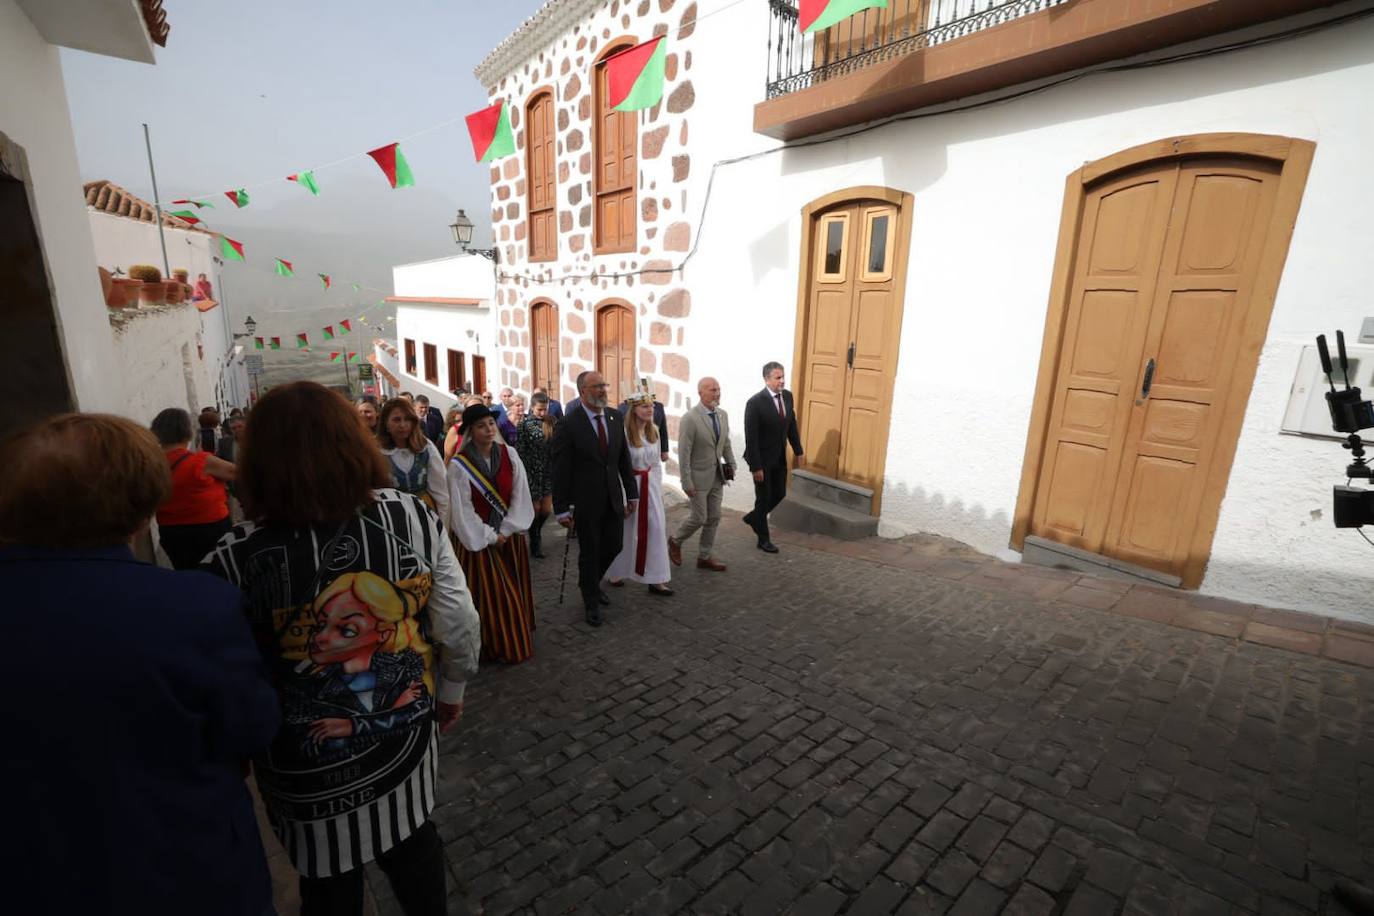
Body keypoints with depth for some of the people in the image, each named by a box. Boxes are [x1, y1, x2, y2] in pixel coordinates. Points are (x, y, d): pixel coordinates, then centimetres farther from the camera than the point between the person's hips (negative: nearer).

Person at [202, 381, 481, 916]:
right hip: (404, 735, 2)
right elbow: (459, 625, -12)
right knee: (414, 844, 29)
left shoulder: (237, 560, -24)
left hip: (309, 768, -1)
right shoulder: (414, 518, -19)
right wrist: (451, 689, 7)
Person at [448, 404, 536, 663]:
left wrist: (506, 530, -10)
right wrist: (490, 537, -10)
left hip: (510, 535, 4)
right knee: (489, 594, 4)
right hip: (480, 539, -4)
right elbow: (462, 510, -11)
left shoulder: (509, 454, -3)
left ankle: (518, 641, 31)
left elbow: (520, 495, -4)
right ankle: (496, 646, 21)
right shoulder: (459, 465, -13)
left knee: (515, 591, 13)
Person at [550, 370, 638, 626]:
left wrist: (632, 493, 7)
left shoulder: (615, 417, 2)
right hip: (586, 501, -5)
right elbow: (560, 470, -11)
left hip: (613, 498, 5)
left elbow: (624, 458, 8)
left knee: (613, 547, 14)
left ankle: (591, 583, 44)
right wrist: (562, 508, -11)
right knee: (589, 552, 9)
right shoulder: (569, 424, -14)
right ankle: (591, 601, 31)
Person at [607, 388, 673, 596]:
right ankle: (615, 573, 33)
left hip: (651, 485, 6)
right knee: (624, 531, 10)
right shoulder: (623, 432, -18)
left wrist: (658, 487, 10)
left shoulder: (654, 430, 5)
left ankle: (656, 580, 10)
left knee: (657, 528, 2)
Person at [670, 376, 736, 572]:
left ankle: (704, 557, 25)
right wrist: (687, 483, -18)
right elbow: (684, 453, -18)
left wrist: (731, 465, 8)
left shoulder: (723, 414, 2)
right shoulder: (690, 418, -19)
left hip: (717, 476, 7)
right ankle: (675, 542, 29)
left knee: (714, 518, 11)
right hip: (698, 476, -6)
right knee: (699, 518, 2)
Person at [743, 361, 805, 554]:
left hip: (780, 458, 7)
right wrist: (756, 467, -20)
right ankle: (763, 539, 23)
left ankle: (753, 518, 40)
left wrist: (798, 452, 8)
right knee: (764, 497, 6)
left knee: (779, 494, 15)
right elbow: (751, 437, -20)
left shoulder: (787, 396, -1)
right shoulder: (755, 402, -21)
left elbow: (792, 426, 9)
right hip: (762, 459, -6)